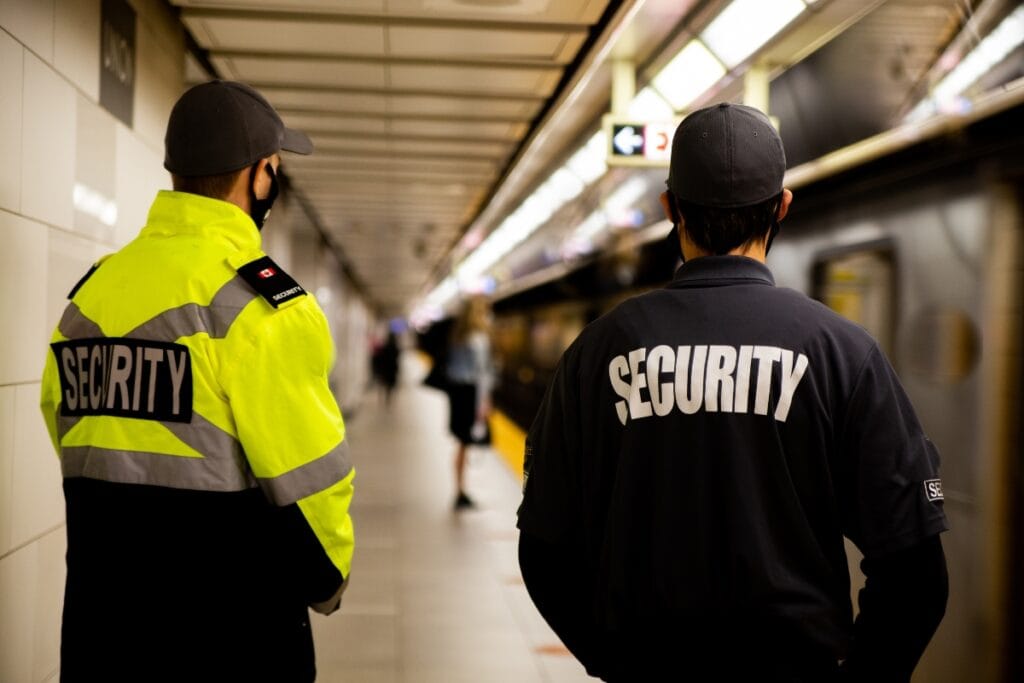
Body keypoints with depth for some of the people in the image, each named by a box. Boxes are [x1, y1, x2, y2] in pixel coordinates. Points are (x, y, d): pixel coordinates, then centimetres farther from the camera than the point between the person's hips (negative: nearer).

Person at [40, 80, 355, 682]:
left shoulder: (90, 292, 4)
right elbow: (309, 473, -16)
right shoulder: (261, 302, -16)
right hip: (233, 632, -5)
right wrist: (327, 578, 3)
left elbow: (67, 432, 11)